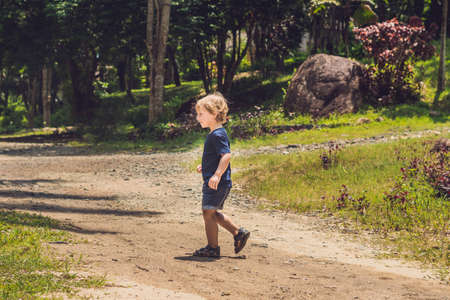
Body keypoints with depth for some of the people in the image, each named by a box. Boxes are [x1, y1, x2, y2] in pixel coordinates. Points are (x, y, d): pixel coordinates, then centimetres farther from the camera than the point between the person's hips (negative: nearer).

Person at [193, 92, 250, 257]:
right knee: (212, 213, 17)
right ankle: (238, 233, 20)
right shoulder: (215, 134, 15)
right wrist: (205, 166, 30)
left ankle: (213, 247, 3)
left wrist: (217, 174, -35)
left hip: (216, 183, -10)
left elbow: (226, 155, -28)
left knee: (208, 213, -5)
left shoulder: (217, 135, -17)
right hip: (212, 183, 10)